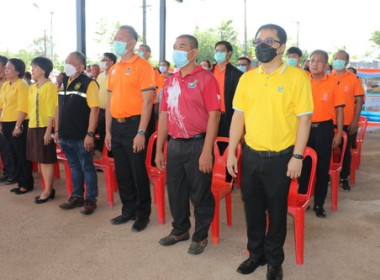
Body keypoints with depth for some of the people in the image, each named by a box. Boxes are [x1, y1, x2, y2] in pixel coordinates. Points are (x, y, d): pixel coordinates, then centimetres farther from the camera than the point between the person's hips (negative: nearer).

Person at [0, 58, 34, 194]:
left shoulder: (22, 85, -11)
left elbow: (23, 108, -16)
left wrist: (18, 126, -19)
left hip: (18, 124, -8)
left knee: (23, 155, 0)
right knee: (14, 154, 15)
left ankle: (27, 184, 9)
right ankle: (19, 178, 26)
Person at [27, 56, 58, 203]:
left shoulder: (50, 86, -10)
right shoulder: (32, 88, 13)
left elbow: (52, 111, -14)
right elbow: (31, 108, 16)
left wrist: (48, 130, -17)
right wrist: (30, 126, 12)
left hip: (44, 127, -8)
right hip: (32, 127, 8)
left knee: (47, 160, 0)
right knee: (41, 160, 12)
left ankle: (48, 191, 9)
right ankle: (48, 189, 21)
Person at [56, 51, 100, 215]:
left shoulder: (88, 83, -11)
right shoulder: (63, 83, 11)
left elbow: (94, 109, -16)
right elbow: (59, 108, 16)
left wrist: (90, 134, -20)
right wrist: (57, 130, 13)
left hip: (81, 136, -7)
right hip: (65, 136, 7)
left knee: (87, 168, 5)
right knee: (74, 167, 16)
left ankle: (91, 199, 16)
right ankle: (77, 196, 28)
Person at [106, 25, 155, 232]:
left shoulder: (142, 66, -8)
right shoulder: (114, 69, 13)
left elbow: (147, 101, -14)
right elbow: (110, 101, 16)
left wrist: (141, 132, -18)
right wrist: (108, 130, 11)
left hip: (133, 124, -7)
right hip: (116, 126, 7)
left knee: (138, 173, 2)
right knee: (122, 173, 14)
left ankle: (143, 214, 17)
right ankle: (128, 210, 29)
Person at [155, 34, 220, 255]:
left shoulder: (206, 78, -8)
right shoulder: (170, 81, 11)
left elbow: (213, 116, -13)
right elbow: (164, 116, 13)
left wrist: (207, 151, -18)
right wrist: (159, 149, 11)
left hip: (197, 144, -6)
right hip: (175, 145, 6)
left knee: (200, 194, 6)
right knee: (175, 191, 16)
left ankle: (200, 236, 24)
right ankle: (180, 230, 35)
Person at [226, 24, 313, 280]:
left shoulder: (297, 77, -7)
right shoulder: (247, 78, 5)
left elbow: (304, 118, -8)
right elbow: (238, 116, 7)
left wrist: (297, 156, -12)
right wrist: (232, 152, 4)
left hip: (281, 157, -4)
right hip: (250, 155, 4)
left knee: (276, 210, 11)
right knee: (253, 208, 15)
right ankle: (256, 253, 35)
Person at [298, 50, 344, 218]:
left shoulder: (333, 83, -3)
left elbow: (339, 109, 0)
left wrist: (339, 133, -3)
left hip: (324, 129, -1)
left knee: (322, 168, 7)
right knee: (303, 166, 9)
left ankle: (319, 204, 20)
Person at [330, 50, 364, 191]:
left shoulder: (354, 79, -1)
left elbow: (359, 101, -2)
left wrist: (355, 121, -9)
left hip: (348, 123, -1)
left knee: (345, 151, 10)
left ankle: (344, 178, 21)